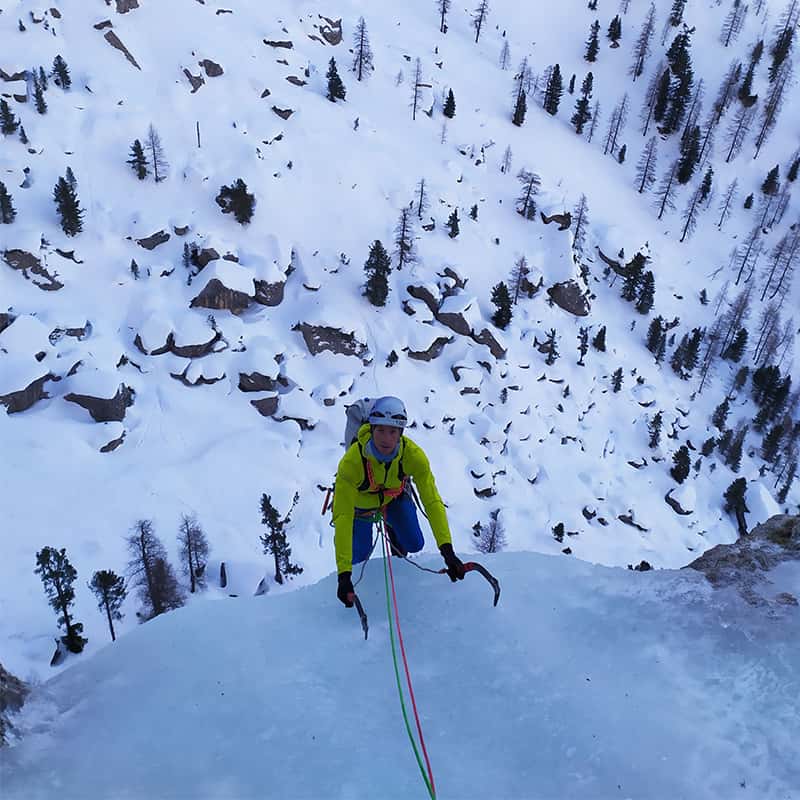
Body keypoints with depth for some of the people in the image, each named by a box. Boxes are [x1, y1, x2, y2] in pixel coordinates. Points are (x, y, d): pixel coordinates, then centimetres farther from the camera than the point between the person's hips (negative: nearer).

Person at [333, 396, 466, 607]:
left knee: (414, 544, -1)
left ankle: (391, 528, 33)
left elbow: (432, 502, -34)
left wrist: (447, 550, -45)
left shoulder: (413, 455, -36)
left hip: (394, 496, 2)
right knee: (359, 555, -3)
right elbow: (342, 516, -42)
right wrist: (344, 573, -47)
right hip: (360, 501, -2)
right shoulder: (351, 462, -42)